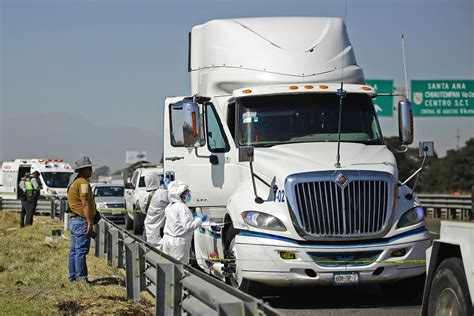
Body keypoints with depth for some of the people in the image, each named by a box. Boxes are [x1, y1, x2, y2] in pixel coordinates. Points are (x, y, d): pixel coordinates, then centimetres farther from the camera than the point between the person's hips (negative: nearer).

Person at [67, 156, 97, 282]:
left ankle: (72, 275, 18)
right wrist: (90, 223, -21)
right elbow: (85, 204, -19)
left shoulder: (74, 183, 19)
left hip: (73, 220, 10)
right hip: (82, 221, -10)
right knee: (81, 250, -8)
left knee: (74, 250, 13)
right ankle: (81, 277, -8)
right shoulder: (83, 183, -13)